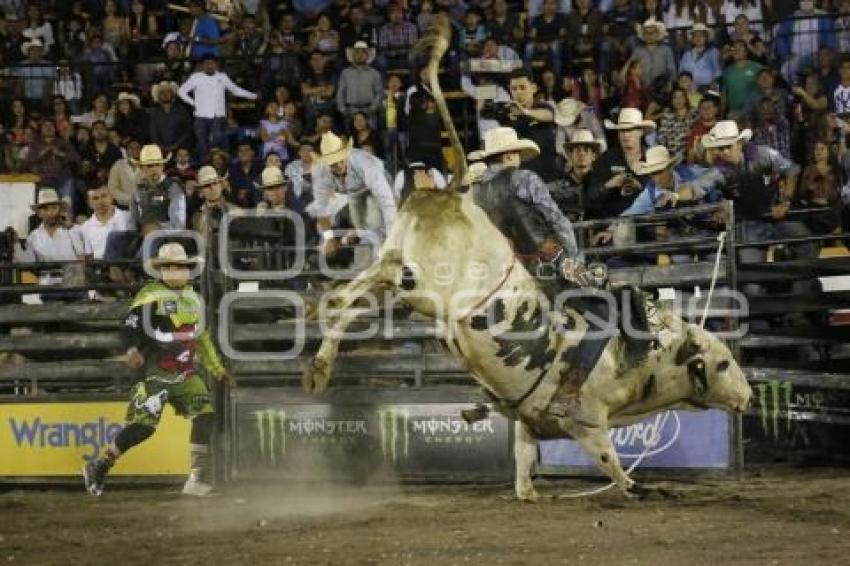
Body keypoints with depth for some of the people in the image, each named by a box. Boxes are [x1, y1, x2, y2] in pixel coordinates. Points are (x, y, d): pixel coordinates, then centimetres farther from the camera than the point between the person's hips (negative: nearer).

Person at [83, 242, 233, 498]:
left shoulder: (193, 297, 16)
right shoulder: (150, 295, -6)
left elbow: (202, 337, 26)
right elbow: (132, 326, -15)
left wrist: (218, 370, 26)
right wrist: (133, 350, -35)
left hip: (186, 374, 7)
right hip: (157, 373, -7)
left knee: (205, 416, -7)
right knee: (143, 425, -13)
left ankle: (199, 476, -1)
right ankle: (99, 466, 0)